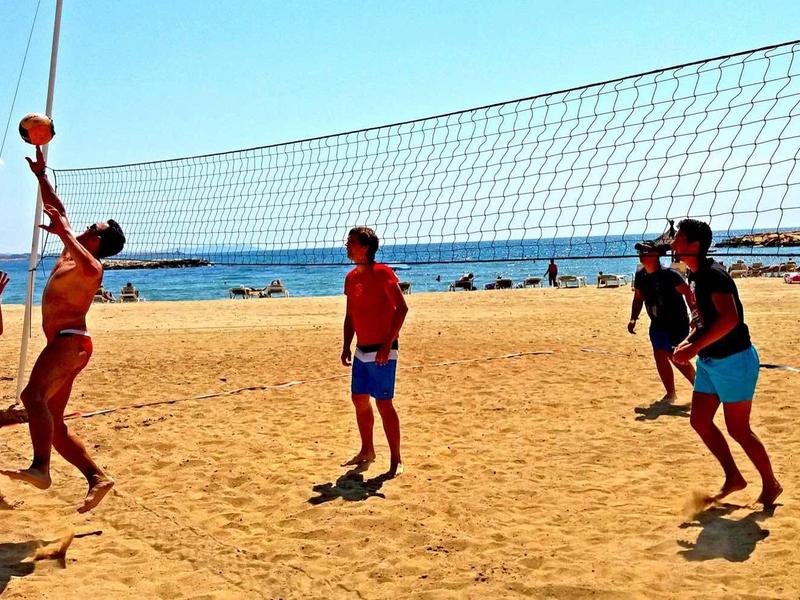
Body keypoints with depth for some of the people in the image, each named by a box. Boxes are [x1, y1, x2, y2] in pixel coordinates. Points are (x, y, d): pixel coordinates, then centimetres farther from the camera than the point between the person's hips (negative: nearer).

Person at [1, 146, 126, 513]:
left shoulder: (92, 266, -7)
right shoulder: (72, 253, 19)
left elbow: (87, 267, -34)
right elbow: (59, 212, 29)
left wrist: (64, 232, -32)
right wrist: (41, 176, 27)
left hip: (70, 342, -9)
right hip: (62, 345, 9)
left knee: (33, 394, -31)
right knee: (54, 425, 5)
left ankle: (40, 468, -41)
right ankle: (97, 477, 2)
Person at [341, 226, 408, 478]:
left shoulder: (382, 273, -13)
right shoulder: (351, 278, 11)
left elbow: (402, 308, -17)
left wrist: (387, 344, -20)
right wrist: (346, 346, 12)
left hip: (382, 351, -8)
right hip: (362, 351, 8)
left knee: (383, 403, -7)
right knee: (359, 399, 12)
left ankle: (396, 460, 3)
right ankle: (367, 451, 28)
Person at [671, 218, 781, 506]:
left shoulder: (714, 275, -20)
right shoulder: (695, 275, 9)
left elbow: (729, 318, -31)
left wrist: (695, 347, -29)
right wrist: (688, 342, 4)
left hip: (733, 360, -10)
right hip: (709, 361, 10)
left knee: (738, 429, 0)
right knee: (700, 421, 11)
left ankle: (771, 484, 19)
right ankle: (733, 477, 24)